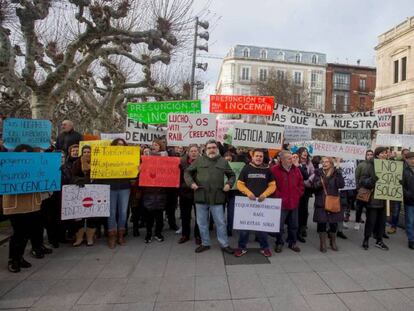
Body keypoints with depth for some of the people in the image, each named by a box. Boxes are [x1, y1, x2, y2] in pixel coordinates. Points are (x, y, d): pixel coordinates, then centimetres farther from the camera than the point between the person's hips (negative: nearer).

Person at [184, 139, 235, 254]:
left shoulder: (223, 161, 7)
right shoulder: (199, 160, 4)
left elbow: (232, 175, 16)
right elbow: (187, 172, 8)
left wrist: (229, 184, -2)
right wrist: (191, 183, -7)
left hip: (217, 197, -1)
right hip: (201, 196, 1)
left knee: (220, 222, 6)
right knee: (202, 222, 12)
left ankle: (224, 245, 22)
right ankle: (205, 243, 29)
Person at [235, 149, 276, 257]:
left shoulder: (267, 170, 3)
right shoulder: (246, 169, 0)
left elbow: (272, 185, 4)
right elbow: (240, 184, 0)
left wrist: (265, 194, -13)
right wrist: (248, 192, -16)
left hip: (262, 201, 1)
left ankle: (264, 247, 27)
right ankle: (242, 247, 20)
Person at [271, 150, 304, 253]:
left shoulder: (296, 169, 5)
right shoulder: (274, 170, -12)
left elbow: (301, 183, 14)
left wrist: (298, 194, 5)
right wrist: (277, 196, -11)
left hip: (294, 202, 5)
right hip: (281, 203, -5)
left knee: (293, 225, 16)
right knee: (280, 225, 6)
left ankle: (292, 243, 33)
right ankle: (279, 243, 24)